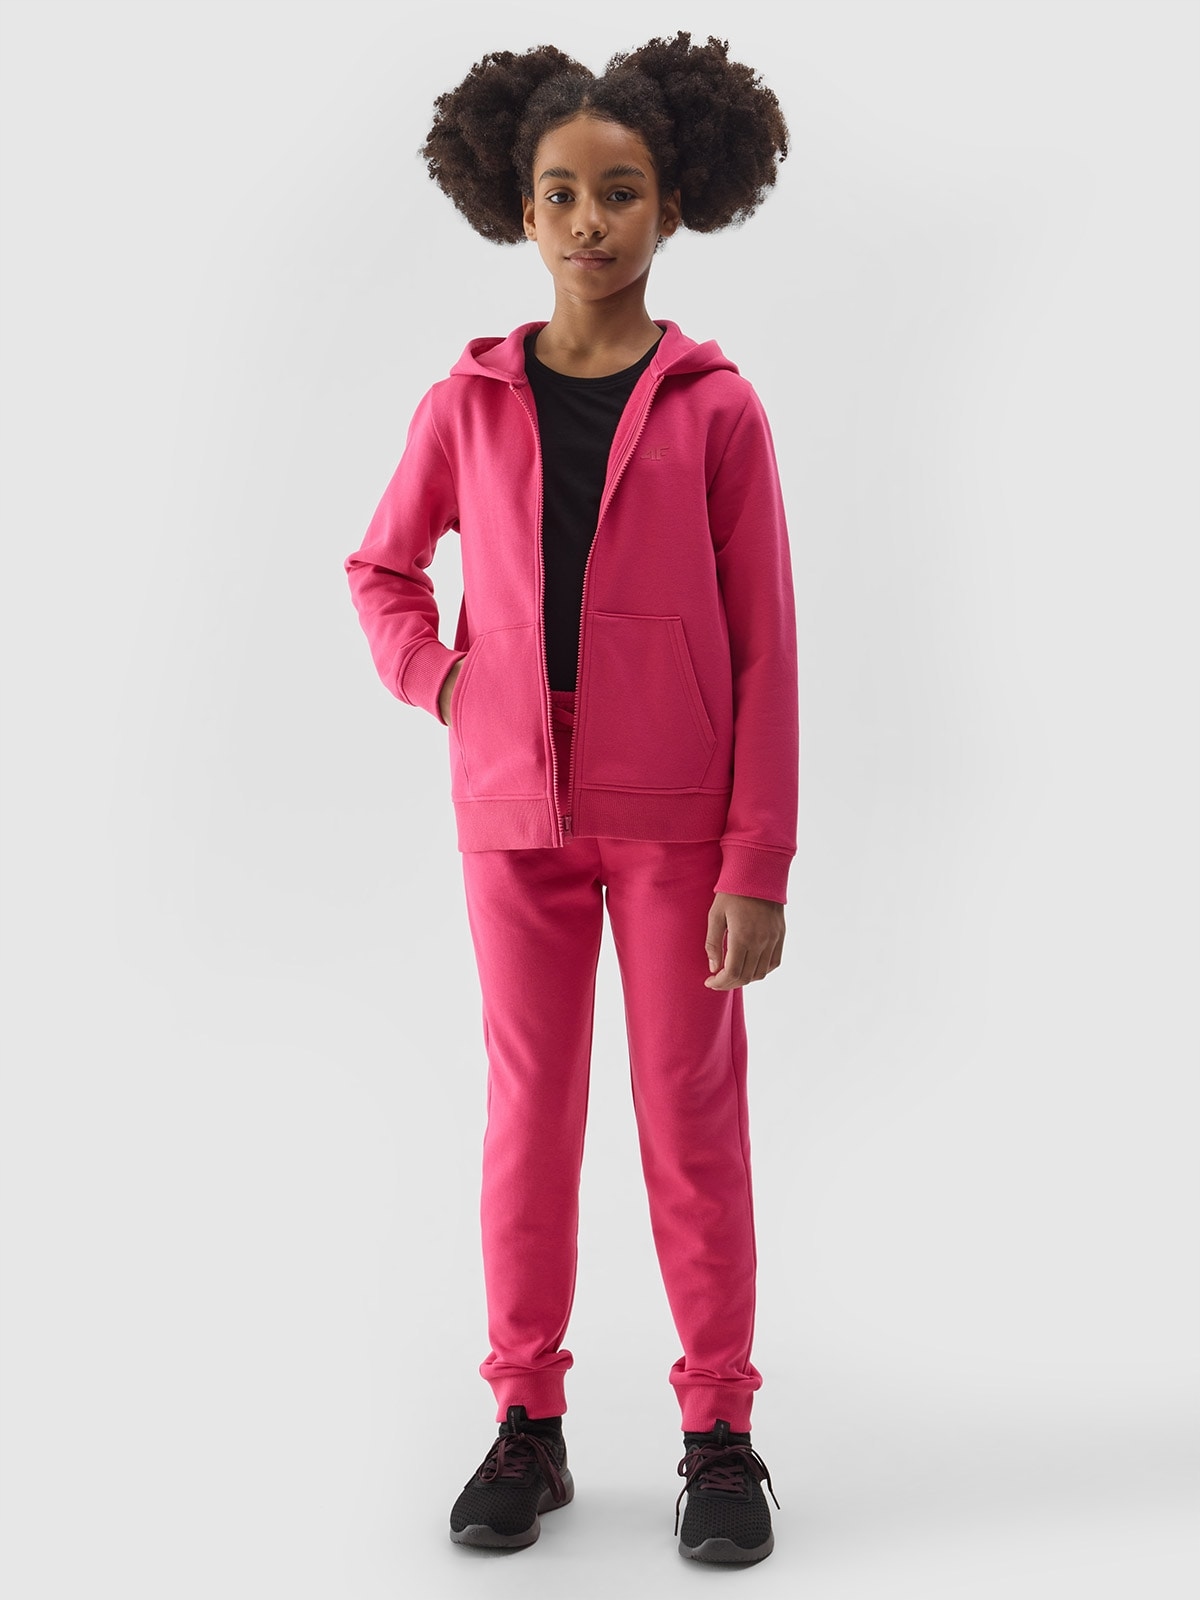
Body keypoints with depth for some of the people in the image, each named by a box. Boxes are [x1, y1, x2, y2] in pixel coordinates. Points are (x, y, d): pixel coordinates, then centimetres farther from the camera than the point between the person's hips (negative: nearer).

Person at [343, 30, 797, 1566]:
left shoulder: (714, 409, -3)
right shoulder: (466, 403, 4)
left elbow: (764, 648, -4)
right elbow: (379, 566, 19)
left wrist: (759, 863, -8)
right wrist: (431, 679, -1)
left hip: (679, 819, -2)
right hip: (516, 812, 2)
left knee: (693, 1116, 5)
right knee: (529, 1111, 9)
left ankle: (718, 1427, 19)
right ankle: (528, 1422, 22)